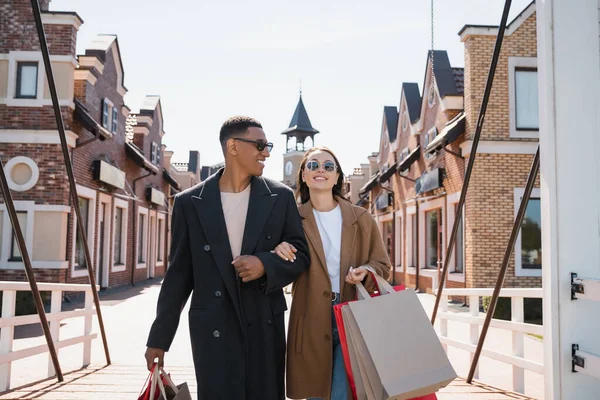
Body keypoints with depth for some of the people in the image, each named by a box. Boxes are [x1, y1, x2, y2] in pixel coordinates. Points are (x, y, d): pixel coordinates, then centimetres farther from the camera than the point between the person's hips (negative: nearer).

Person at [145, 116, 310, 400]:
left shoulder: (280, 197, 2)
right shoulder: (189, 202, 0)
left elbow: (300, 255, 5)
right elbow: (179, 273, 3)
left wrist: (265, 264, -16)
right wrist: (159, 337, 4)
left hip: (266, 326, 2)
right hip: (213, 329, -1)